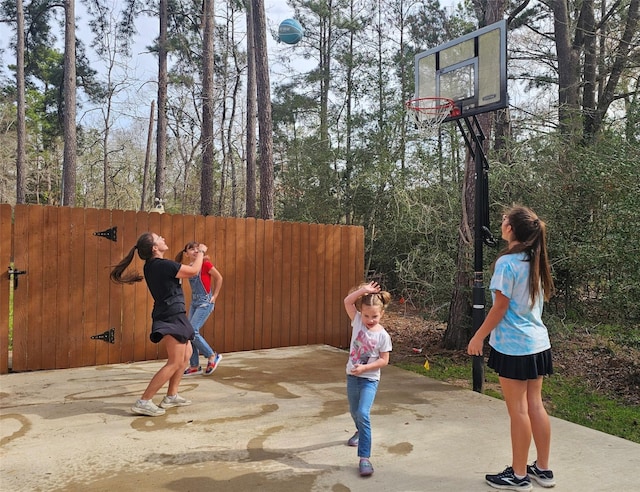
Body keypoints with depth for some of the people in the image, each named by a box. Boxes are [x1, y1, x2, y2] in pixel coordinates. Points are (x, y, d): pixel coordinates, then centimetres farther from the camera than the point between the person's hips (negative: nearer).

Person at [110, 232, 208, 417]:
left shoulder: (152, 266, 9)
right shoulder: (164, 265, -19)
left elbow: (182, 269, 23)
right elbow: (193, 271, -9)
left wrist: (198, 258, 25)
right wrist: (201, 252, 6)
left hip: (170, 316, 10)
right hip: (172, 317, -10)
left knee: (186, 354, 19)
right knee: (175, 362, -8)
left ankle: (171, 396, 24)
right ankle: (144, 402, -9)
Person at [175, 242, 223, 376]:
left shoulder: (205, 263, -11)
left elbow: (219, 278, -6)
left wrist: (215, 296, -5)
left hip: (205, 302, -7)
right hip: (194, 302, 7)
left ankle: (212, 356, 3)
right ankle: (194, 366, 16)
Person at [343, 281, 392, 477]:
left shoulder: (383, 335, -14)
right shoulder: (357, 321, -8)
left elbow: (384, 360, -12)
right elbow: (347, 302, -17)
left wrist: (364, 368, -21)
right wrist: (363, 290, -25)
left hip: (370, 379, -4)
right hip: (352, 376, 4)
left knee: (363, 414, -20)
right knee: (354, 412, 23)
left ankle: (364, 458, -13)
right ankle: (360, 432, 56)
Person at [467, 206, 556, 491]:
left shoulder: (507, 262, -16)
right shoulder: (535, 261, 7)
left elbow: (500, 307, -15)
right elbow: (541, 299, 15)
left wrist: (478, 338, -6)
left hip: (513, 345, -8)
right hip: (537, 342, 8)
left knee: (518, 410, 2)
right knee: (535, 406, 15)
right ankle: (543, 469, 25)